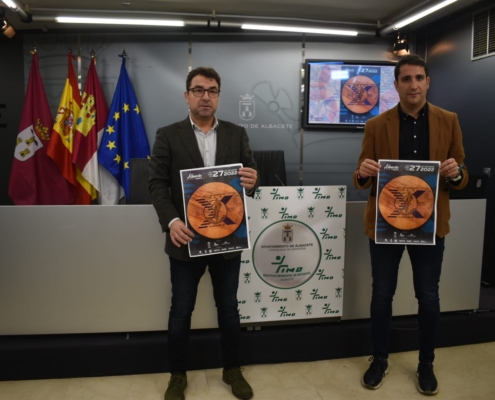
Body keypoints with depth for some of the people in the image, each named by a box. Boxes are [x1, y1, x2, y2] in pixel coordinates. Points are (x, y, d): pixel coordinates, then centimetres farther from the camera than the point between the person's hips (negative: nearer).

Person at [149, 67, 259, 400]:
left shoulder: (237, 134, 6)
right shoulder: (168, 135, 0)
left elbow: (251, 178, 3)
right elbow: (157, 183, -5)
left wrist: (252, 181, -22)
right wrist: (171, 221, -21)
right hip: (187, 239, -1)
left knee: (229, 309, 15)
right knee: (181, 311, 11)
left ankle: (232, 370, 36)